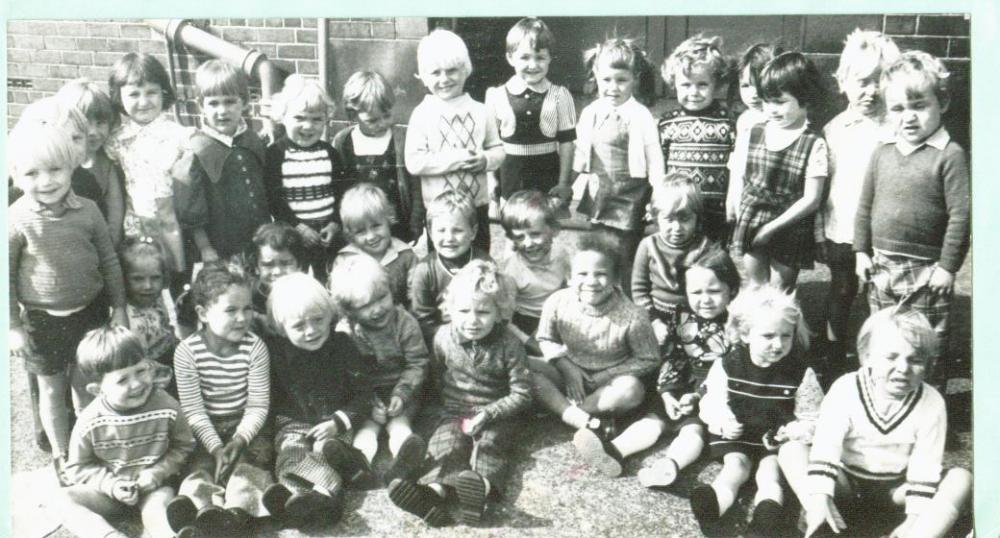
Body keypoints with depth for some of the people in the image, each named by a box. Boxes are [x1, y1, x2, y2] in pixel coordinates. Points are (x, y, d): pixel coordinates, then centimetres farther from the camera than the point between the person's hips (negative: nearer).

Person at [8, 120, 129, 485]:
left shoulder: (87, 210, -9)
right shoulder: (16, 221, -18)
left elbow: (109, 261, 2)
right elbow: (5, 276, -10)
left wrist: (119, 308, 5)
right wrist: (13, 327, -7)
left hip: (90, 312, 2)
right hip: (43, 320, -2)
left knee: (85, 384, 17)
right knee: (52, 390, 14)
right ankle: (62, 456, 32)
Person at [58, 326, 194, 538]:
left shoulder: (166, 407, -17)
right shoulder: (90, 422, -17)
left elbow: (183, 446, -3)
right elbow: (79, 466, -3)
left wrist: (157, 473, -16)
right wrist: (110, 485, -18)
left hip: (154, 484, -2)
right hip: (109, 487, 2)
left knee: (158, 512, -34)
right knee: (66, 499, -23)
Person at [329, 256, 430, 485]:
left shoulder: (405, 322, -8)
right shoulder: (345, 333, -9)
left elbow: (418, 363, -7)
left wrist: (401, 394, -19)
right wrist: (369, 404, -20)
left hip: (401, 391, 0)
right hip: (365, 396, 0)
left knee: (399, 423, -24)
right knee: (366, 425, -23)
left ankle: (403, 460, -51)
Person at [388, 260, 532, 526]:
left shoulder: (508, 345, -12)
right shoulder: (444, 337, -2)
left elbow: (521, 394, -10)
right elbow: (437, 375, 18)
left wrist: (488, 413, -20)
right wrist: (449, 402, 8)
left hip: (495, 416, -2)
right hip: (454, 412, 3)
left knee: (489, 445, -30)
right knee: (446, 445, -25)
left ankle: (482, 487, -61)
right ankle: (437, 489, -53)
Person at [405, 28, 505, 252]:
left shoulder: (479, 111, 1)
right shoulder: (422, 114, -8)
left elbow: (498, 149, 5)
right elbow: (413, 162, -14)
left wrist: (485, 160, -17)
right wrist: (454, 160, -22)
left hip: (477, 204, 3)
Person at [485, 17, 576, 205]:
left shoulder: (560, 96, -2)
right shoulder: (496, 96, 0)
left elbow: (566, 142, 1)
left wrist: (563, 183, -3)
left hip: (548, 178, 0)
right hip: (509, 181, 1)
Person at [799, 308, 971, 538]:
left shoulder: (932, 402, -11)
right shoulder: (846, 389, -16)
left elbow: (925, 468, -12)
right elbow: (825, 448, -24)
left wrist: (915, 517, -20)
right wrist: (820, 498, -36)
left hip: (894, 490, 2)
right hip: (847, 485, -1)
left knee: (961, 479, -23)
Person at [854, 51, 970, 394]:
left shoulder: (949, 155, -13)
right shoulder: (882, 155, 5)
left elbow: (960, 214, -15)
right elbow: (865, 206, 11)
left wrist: (947, 265, -15)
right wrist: (862, 252, 7)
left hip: (926, 273, -6)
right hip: (881, 269, 6)